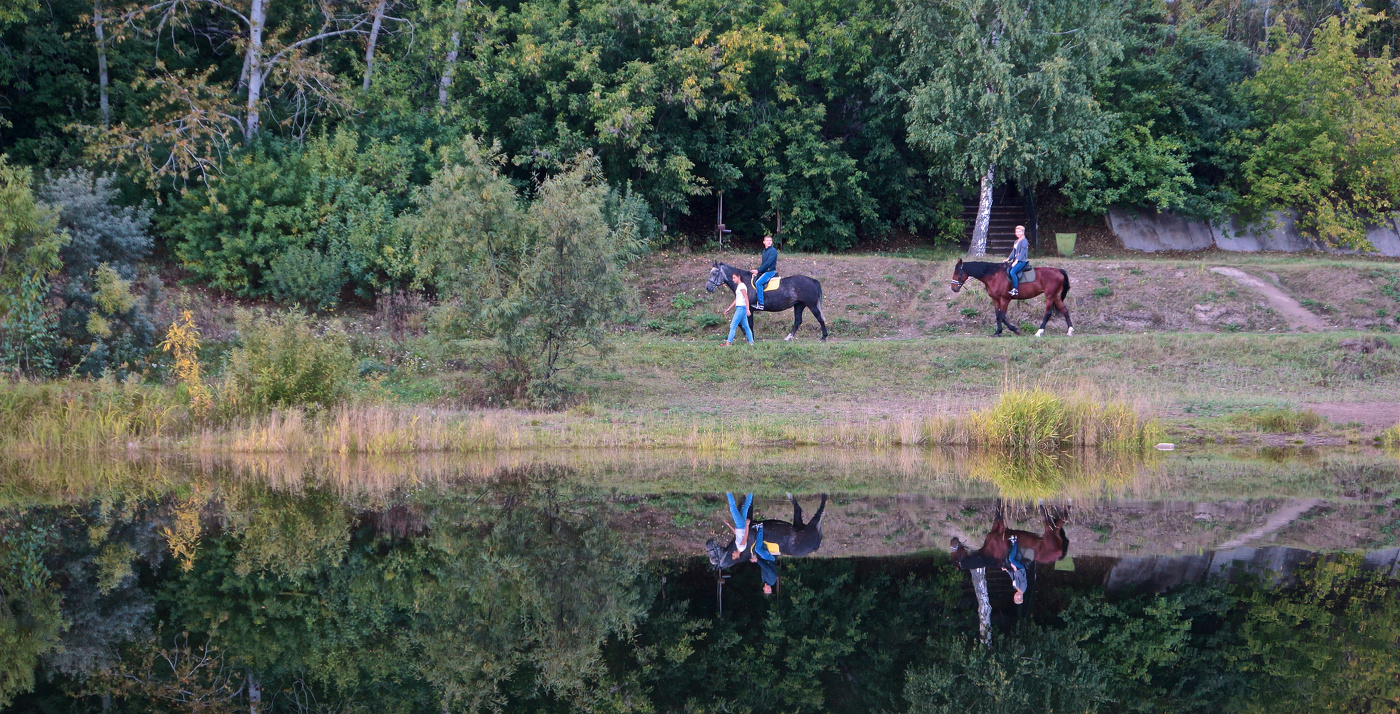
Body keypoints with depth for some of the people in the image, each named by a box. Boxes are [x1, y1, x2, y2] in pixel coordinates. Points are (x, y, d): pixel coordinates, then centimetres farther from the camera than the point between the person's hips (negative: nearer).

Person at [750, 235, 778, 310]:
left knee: (758, 283, -27)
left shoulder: (773, 251, -12)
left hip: (770, 271, -10)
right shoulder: (764, 251, 17)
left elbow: (768, 263, -19)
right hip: (763, 272, 10)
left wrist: (758, 271, -18)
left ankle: (761, 304, -30)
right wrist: (757, 271, 4)